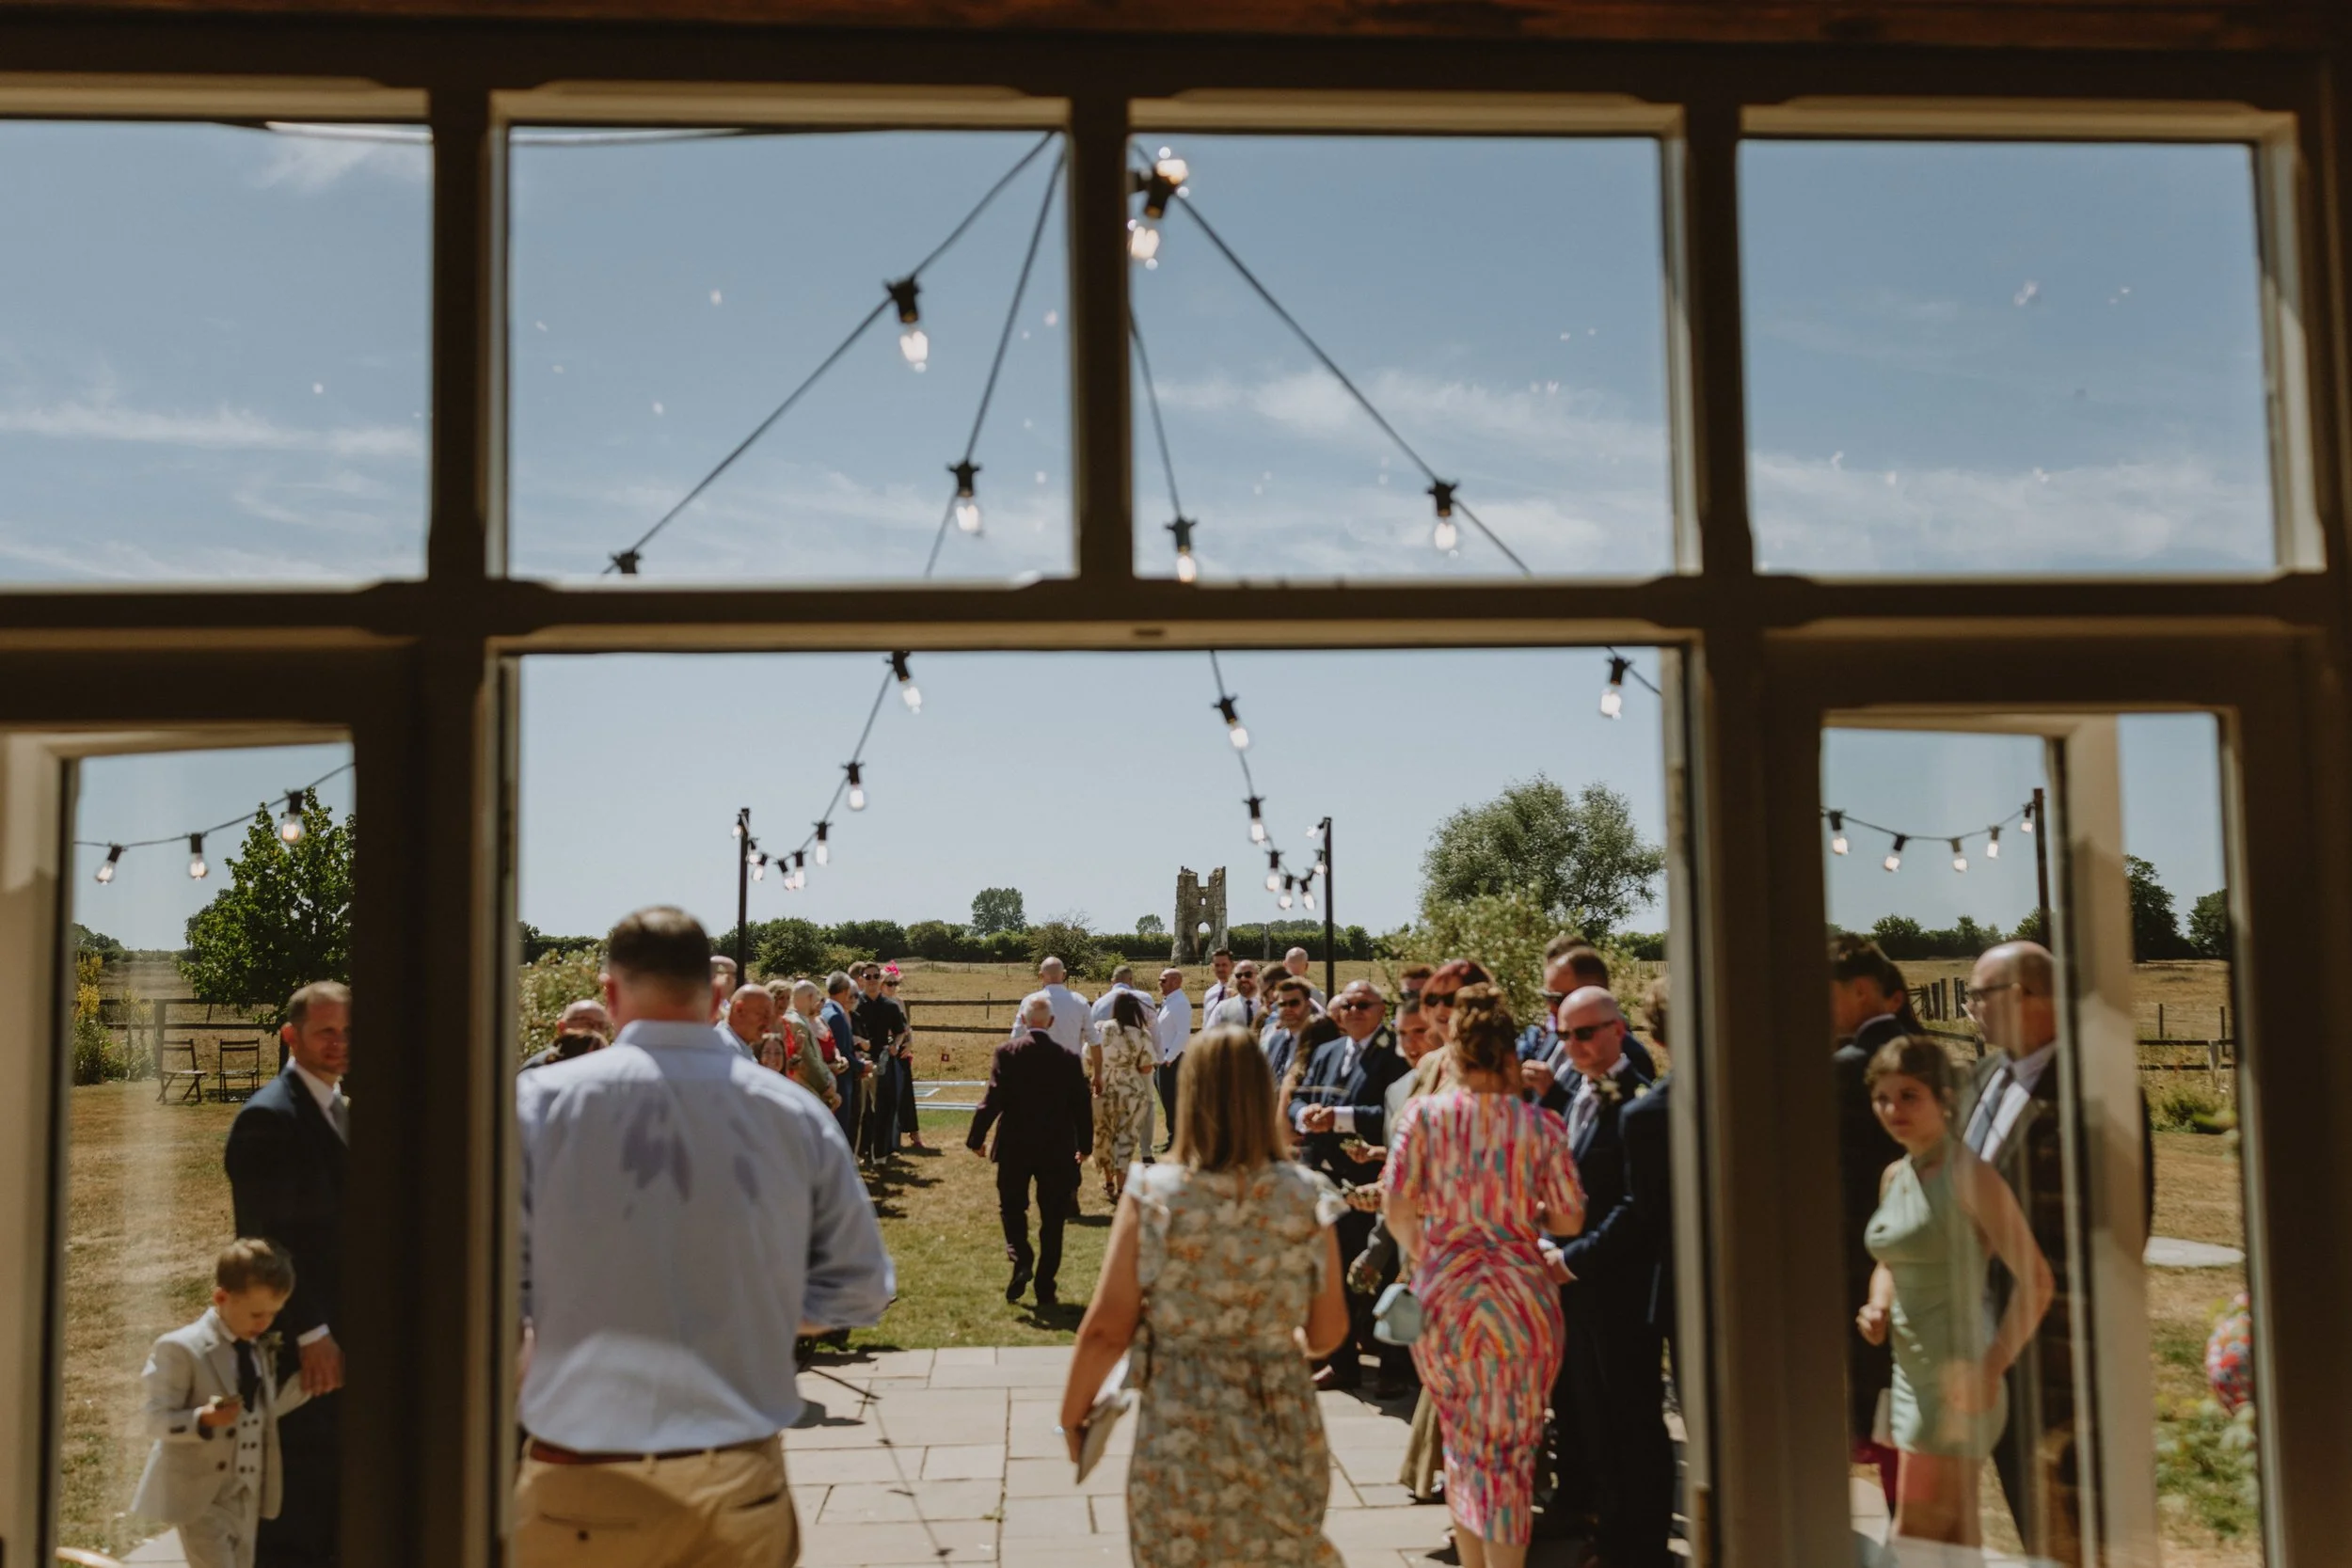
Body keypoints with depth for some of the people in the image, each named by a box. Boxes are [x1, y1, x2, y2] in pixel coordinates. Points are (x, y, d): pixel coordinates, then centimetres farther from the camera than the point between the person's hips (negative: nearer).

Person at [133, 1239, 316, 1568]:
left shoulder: (261, 1349, 8)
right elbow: (157, 1420, -16)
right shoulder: (182, 1348, -16)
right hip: (200, 1495, -7)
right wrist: (203, 1419, -33)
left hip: (247, 1496, 7)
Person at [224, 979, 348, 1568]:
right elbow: (267, 1240, -18)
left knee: (335, 1479, 15)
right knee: (301, 1483, -2)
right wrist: (311, 1333, -20)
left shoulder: (341, 1108, 13)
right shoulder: (268, 1117, -14)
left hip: (340, 1329, 9)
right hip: (301, 1338, -9)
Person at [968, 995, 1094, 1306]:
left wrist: (976, 1138, -1)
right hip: (1057, 1149, 1)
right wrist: (1085, 1144, 15)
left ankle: (1020, 1258, -7)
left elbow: (993, 1099, -11)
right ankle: (1045, 1290, 10)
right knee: (1052, 1219, 9)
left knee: (1012, 1207, 18)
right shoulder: (1068, 1058, -3)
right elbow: (1082, 1104, 1)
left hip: (1014, 1146, -1)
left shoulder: (1007, 1053, -9)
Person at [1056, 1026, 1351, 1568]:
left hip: (1179, 1436, -2)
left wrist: (1072, 1414, 4)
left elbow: (1106, 1330, -12)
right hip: (1283, 1437, 2)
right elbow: (1328, 1334, 0)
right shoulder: (1306, 1199, -7)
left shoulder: (1152, 1197, -13)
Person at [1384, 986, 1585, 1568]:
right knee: (1513, 1452, 10)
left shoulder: (1424, 1115, -5)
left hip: (1443, 1295, 1)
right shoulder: (1540, 1124, -5)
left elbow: (1396, 1206, -9)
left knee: (1461, 1443, 19)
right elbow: (1570, 1220, -4)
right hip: (1522, 1297, -1)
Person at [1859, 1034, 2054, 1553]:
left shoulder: (1968, 1175, -14)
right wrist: (1878, 1308, 4)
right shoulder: (1893, 1177, 10)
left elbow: (2036, 1279, -17)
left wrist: (1993, 1367, -21)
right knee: (1958, 1545, 15)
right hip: (1911, 1379, 8)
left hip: (1957, 1384, -8)